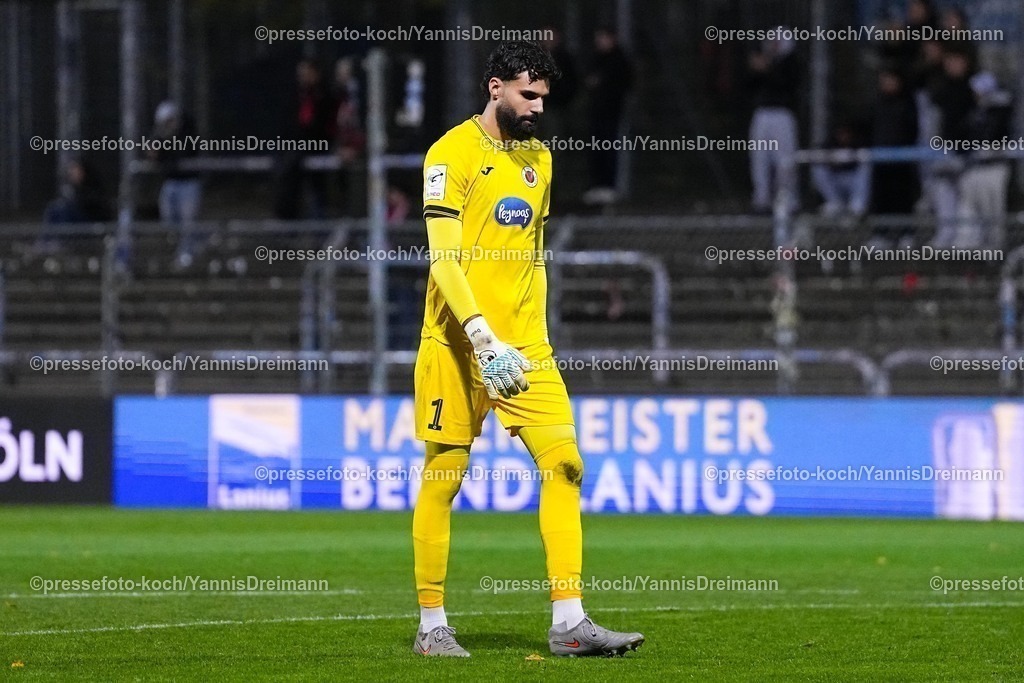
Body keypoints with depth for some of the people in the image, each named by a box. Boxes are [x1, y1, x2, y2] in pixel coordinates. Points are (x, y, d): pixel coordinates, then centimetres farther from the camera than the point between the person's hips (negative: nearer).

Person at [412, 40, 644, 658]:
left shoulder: (539, 158, 15)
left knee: (564, 463, -5)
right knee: (443, 478, -1)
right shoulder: (455, 152, -7)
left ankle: (569, 623, -6)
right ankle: (432, 625, 9)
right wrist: (483, 338, -25)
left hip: (524, 346, 6)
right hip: (457, 344, -6)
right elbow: (444, 258, -15)